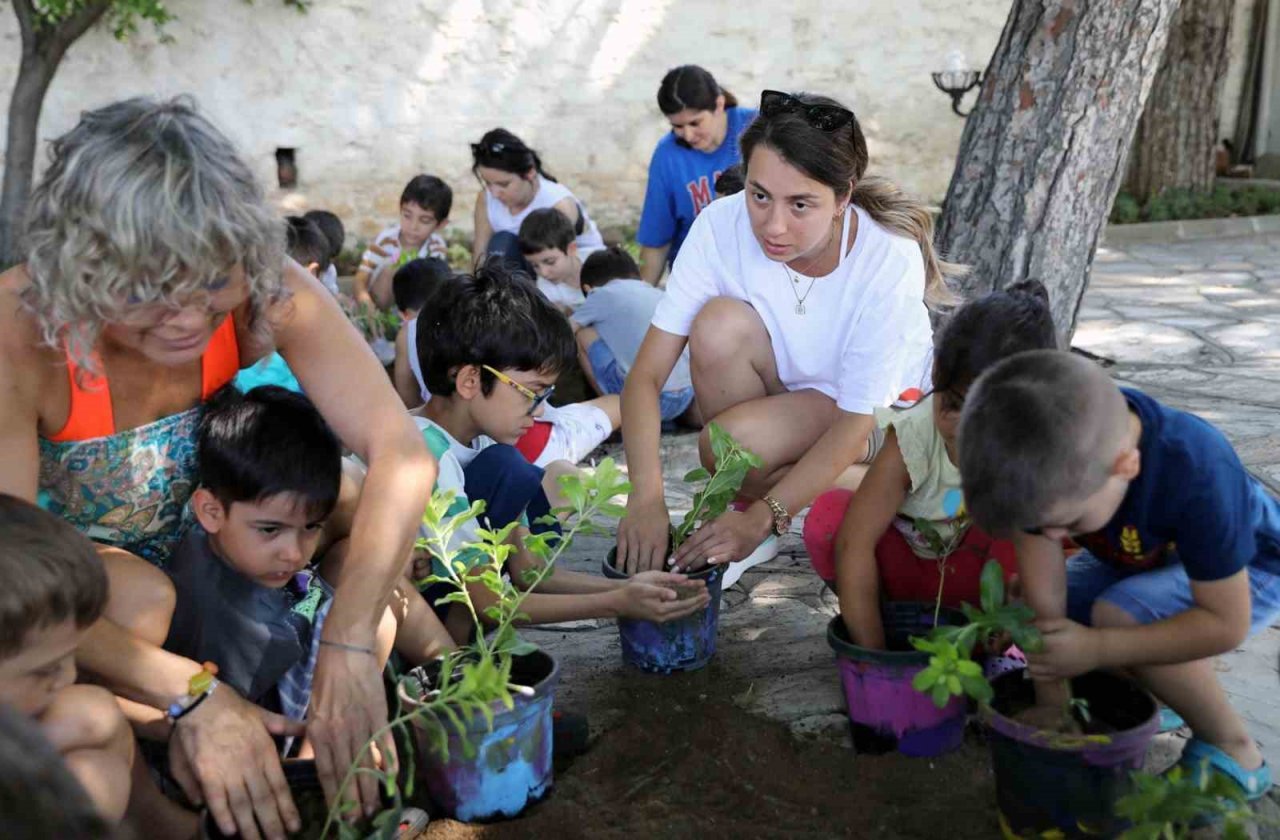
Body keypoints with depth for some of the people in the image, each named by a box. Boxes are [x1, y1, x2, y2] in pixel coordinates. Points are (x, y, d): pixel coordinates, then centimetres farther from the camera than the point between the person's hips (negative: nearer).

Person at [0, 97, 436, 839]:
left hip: (190, 528, 4)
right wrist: (195, 697, -45)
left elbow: (403, 455, -34)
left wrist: (350, 646, -45)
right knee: (142, 599, -34)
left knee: (373, 513, -14)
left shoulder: (268, 294, -28)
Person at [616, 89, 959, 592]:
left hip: (882, 412, -3)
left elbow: (854, 424, -26)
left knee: (729, 443, -31)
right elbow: (646, 375, -25)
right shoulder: (721, 226, -24)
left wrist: (763, 516, -36)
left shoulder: (890, 261, -30)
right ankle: (739, 516, -11)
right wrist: (646, 498, -38)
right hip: (781, 384, 3)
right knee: (720, 325, -30)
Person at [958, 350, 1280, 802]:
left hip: (1243, 569, -5)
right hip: (1136, 558, 5)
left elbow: (1226, 624, -31)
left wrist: (1097, 650, -35)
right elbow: (1044, 607, -23)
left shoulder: (1198, 479, -42)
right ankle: (1162, 689, 13)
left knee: (1120, 614, -31)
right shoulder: (1050, 468, -30)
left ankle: (1232, 750, -7)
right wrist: (1052, 713, -18)